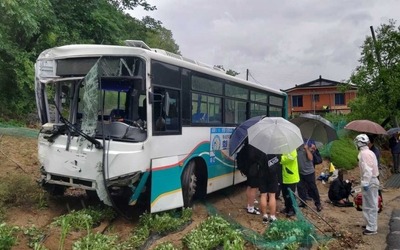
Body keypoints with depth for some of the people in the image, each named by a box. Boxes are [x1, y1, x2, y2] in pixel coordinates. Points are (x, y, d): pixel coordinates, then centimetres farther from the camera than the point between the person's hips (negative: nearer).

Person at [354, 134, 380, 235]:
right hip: (372, 180, 10)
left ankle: (371, 228, 2)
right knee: (371, 205, 18)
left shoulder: (364, 153, -18)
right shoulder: (369, 152, 14)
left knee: (370, 205, -4)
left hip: (370, 182, -10)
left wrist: (365, 183, -24)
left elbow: (368, 170, -25)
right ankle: (371, 224, 28)